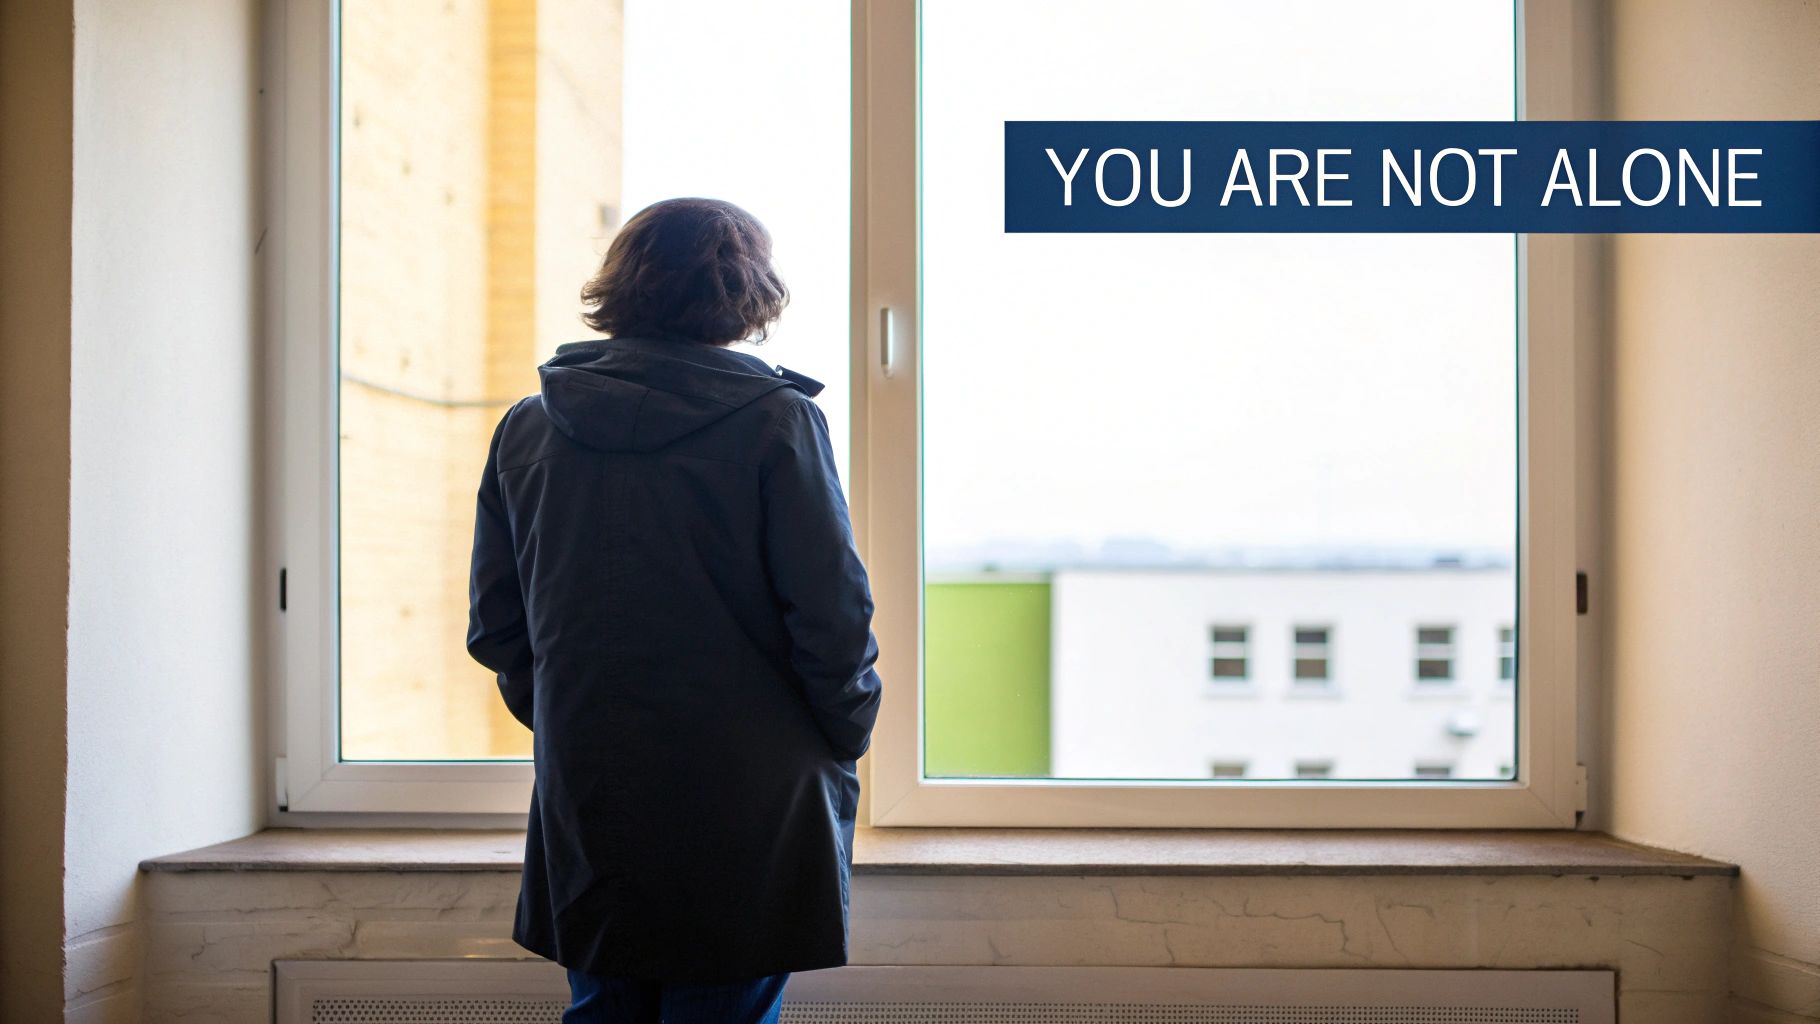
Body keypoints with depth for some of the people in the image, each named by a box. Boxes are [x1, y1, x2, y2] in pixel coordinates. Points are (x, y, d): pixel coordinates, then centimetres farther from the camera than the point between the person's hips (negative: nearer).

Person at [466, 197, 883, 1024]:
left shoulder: (525, 430, 3)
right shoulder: (776, 421, -11)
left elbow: (495, 626, 7)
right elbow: (833, 613, -12)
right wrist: (843, 740, 3)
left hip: (584, 808, 4)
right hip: (746, 813, -4)